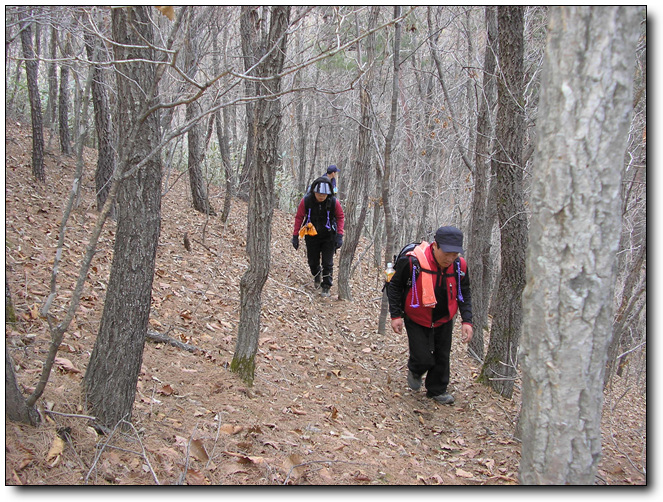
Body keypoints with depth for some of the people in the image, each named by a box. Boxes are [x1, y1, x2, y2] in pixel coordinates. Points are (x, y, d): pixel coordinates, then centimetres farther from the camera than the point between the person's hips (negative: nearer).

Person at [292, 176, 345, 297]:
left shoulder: (334, 202, -19)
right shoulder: (306, 201, -18)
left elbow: (340, 217, -3)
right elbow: (299, 217, -5)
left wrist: (339, 236, -12)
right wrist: (295, 235, -5)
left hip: (328, 237, -1)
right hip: (311, 236, 1)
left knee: (327, 263, -2)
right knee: (313, 262, 12)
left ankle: (326, 287, 11)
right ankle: (317, 274, 44)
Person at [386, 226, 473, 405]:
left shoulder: (459, 266, -16)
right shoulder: (413, 262, -29)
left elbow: (464, 294, 2)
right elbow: (394, 287, -13)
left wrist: (467, 321, -7)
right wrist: (396, 315, -13)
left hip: (444, 320, 4)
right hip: (417, 320, -4)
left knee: (442, 357, 14)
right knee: (423, 359, -6)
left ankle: (437, 390, 39)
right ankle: (415, 371, 31)